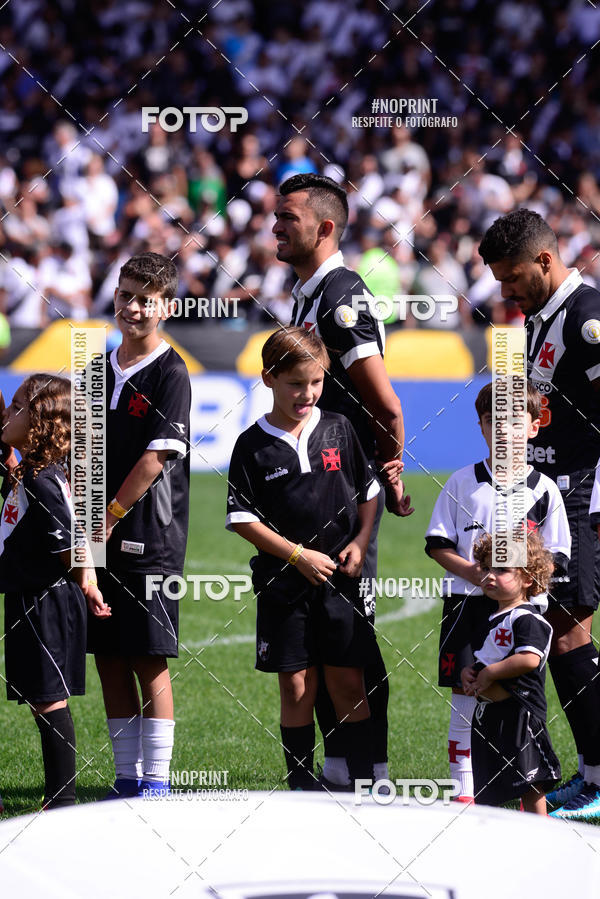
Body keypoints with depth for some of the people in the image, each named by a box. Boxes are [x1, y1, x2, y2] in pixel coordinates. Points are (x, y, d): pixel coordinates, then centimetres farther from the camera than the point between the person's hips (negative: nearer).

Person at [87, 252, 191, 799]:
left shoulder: (169, 374, -7)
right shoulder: (100, 369, 14)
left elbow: (157, 456, -13)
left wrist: (110, 517, -12)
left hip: (149, 538, -7)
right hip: (101, 538, 7)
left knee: (150, 660, -6)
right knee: (109, 659, 8)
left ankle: (157, 780, -2)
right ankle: (127, 779, 16)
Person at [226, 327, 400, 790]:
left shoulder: (338, 429, 5)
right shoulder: (253, 445, -3)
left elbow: (370, 492, 14)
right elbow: (242, 518, -5)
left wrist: (360, 542, -1)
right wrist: (298, 555, -11)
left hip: (340, 578, 2)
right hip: (282, 582, -2)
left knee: (349, 683, 2)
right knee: (297, 687, 2)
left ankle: (364, 781, 7)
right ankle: (302, 783, 11)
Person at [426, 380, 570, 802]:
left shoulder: (543, 490, 4)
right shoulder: (463, 482, 6)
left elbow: (556, 558, 4)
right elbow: (438, 544, 4)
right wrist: (472, 571, -12)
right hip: (468, 604, 1)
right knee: (464, 701, 0)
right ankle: (464, 791, 7)